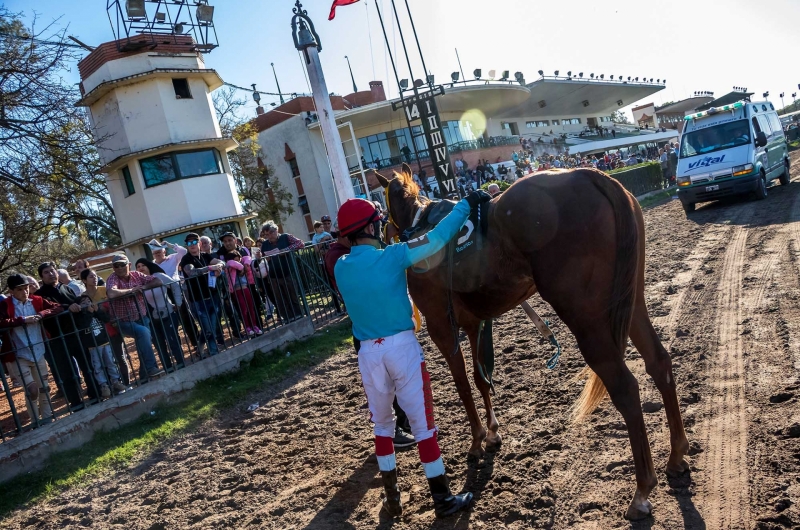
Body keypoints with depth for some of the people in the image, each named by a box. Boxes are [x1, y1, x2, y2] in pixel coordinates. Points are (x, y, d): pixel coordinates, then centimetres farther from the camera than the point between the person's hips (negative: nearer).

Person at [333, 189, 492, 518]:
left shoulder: (340, 268, 2)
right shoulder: (391, 257, -13)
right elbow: (437, 239, -12)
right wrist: (466, 204, -3)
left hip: (368, 351, 4)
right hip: (401, 346, -4)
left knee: (382, 424, 18)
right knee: (422, 422, 5)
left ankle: (392, 498, 26)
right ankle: (442, 499, 15)